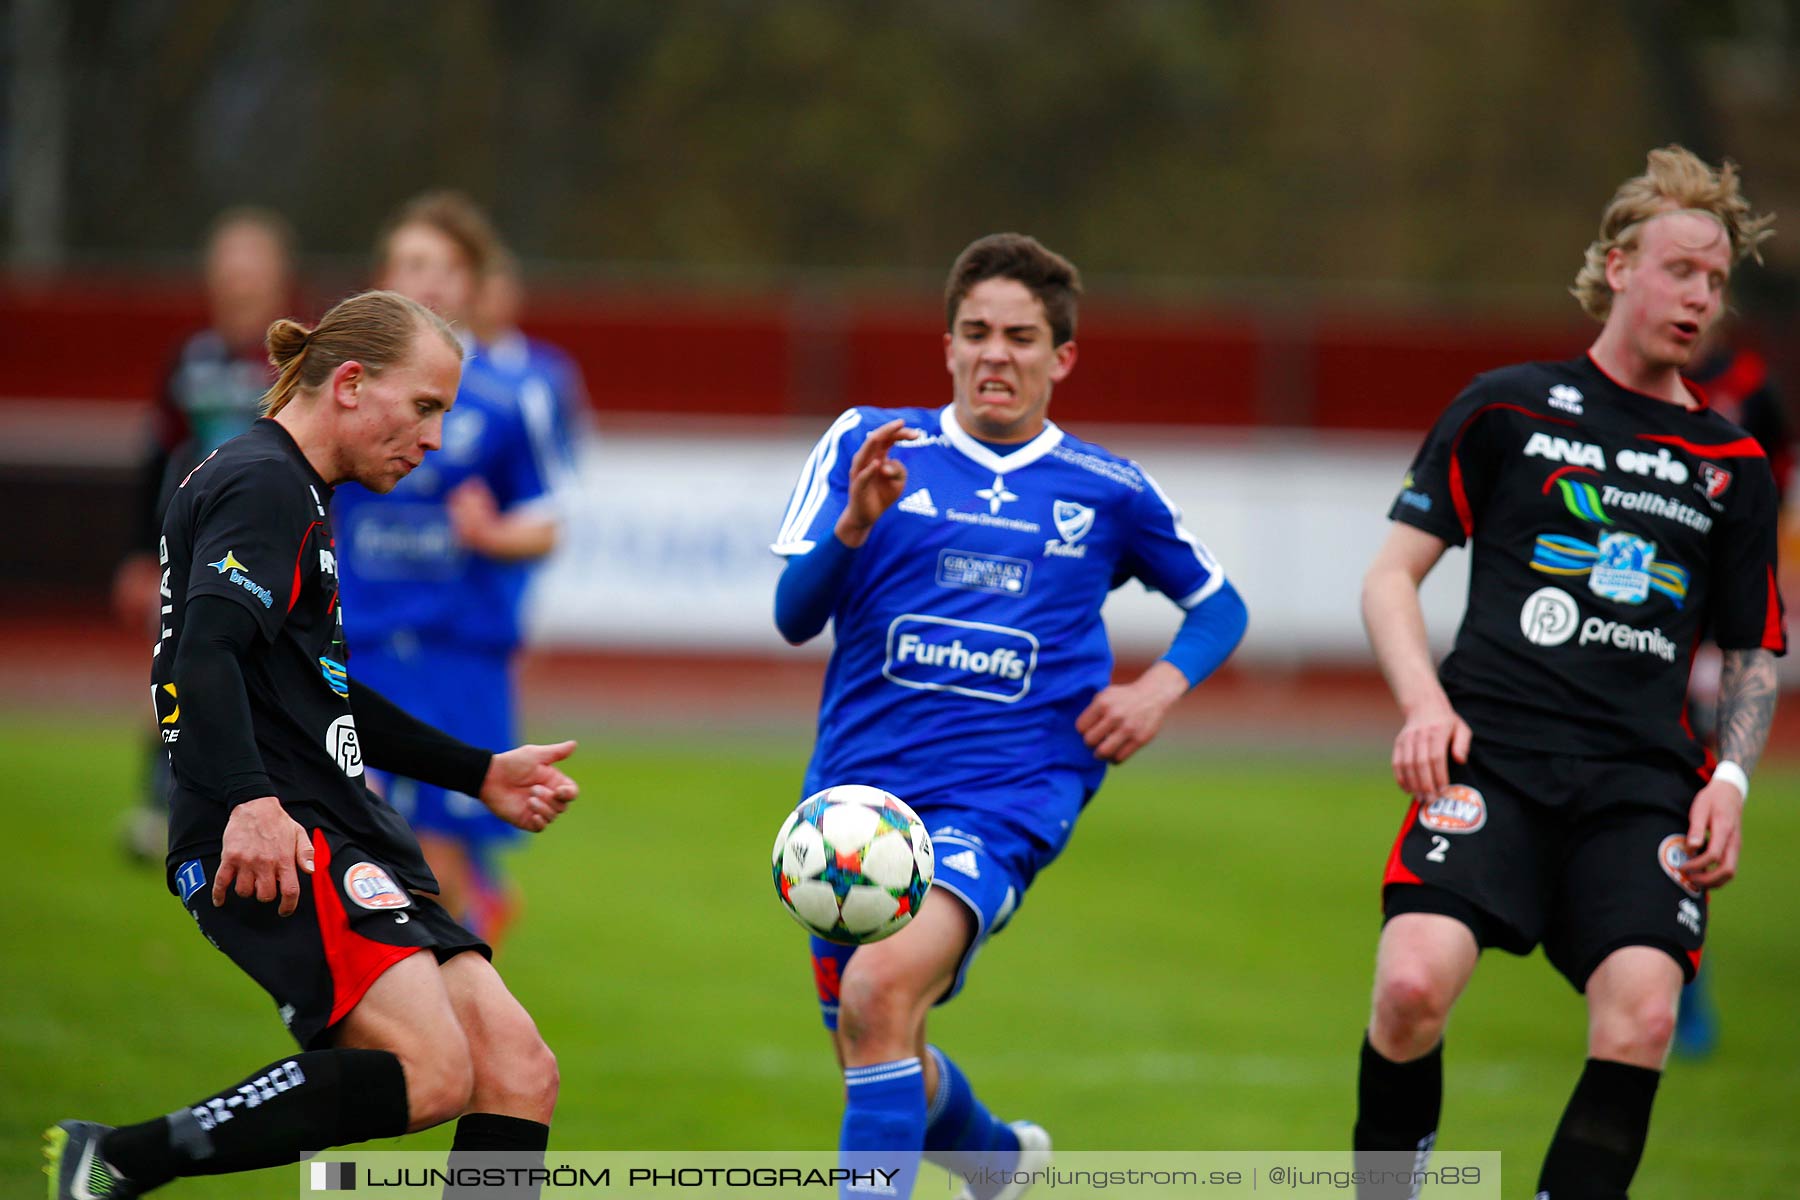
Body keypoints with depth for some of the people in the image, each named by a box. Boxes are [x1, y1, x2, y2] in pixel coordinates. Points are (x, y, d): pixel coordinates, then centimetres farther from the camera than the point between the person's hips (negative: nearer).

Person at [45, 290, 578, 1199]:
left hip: (343, 844, 11)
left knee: (519, 1071, -2)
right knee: (428, 1072, -26)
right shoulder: (264, 485, -6)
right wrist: (250, 803, -33)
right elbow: (206, 658, -20)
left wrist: (479, 774, 39)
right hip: (274, 848, -11)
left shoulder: (292, 494, 27)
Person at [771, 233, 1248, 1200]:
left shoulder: (1107, 491, 7)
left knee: (881, 991, -29)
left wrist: (1161, 687, 1)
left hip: (1002, 802, -3)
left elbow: (1218, 606, 21)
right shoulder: (868, 445, 5)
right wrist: (855, 523, -22)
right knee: (881, 1068, 14)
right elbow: (795, 616, -3)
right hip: (858, 791, 3)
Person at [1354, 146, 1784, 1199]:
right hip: (1494, 747, -2)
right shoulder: (1507, 409, 11)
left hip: (1643, 777, 2)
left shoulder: (1732, 464, 18)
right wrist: (1426, 706, -6)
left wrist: (1732, 778, 6)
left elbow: (1755, 652, 25)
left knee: (1642, 1012, -23)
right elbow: (1394, 574, 11)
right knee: (1414, 986, -24)